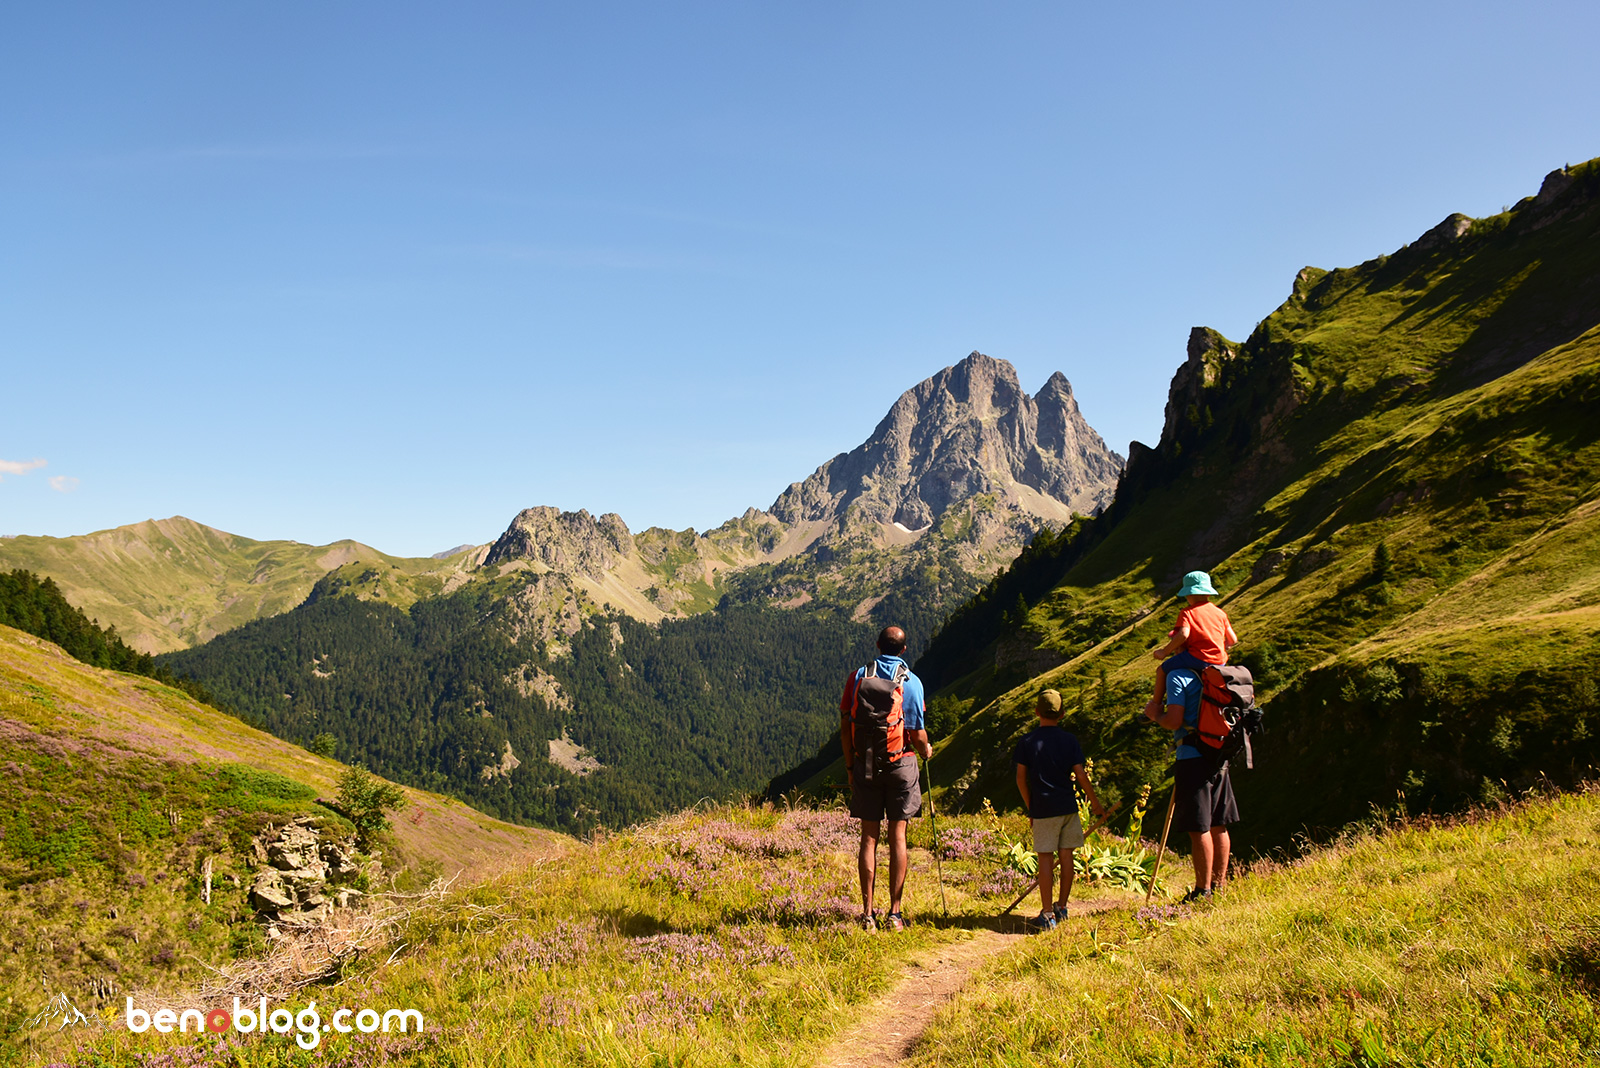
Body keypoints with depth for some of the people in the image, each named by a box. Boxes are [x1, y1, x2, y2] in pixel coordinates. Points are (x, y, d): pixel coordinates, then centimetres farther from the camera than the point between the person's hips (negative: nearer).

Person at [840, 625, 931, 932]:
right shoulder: (910, 682, -7)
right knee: (897, 837, 6)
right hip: (900, 763, -2)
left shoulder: (858, 676, -1)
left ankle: (868, 913, 7)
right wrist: (926, 751, 15)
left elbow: (845, 725, 0)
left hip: (864, 765, 2)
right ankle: (894, 913, 7)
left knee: (869, 838, 6)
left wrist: (849, 766, 9)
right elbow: (917, 734, -7)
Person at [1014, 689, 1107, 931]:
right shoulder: (1069, 739, 0)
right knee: (1066, 856, 11)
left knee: (1045, 859, 0)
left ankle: (1047, 914, -2)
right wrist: (1095, 803, 9)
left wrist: (1030, 808, 9)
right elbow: (1081, 776, -2)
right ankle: (1062, 907, 20)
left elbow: (1021, 778, -1)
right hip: (1068, 806, 1)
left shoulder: (1027, 741, -2)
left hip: (1042, 809, -1)